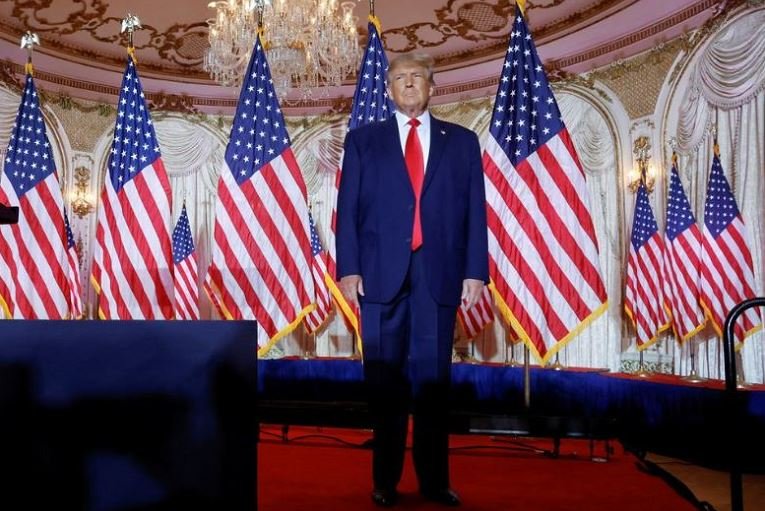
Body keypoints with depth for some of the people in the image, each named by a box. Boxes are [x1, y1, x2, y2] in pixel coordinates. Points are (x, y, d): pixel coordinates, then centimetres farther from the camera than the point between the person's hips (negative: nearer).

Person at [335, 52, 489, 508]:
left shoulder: (462, 141, 13)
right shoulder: (363, 140, 12)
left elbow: (475, 212, 7)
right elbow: (348, 210, 5)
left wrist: (475, 271, -2)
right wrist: (348, 268, -5)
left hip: (439, 274, 0)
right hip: (382, 274, 0)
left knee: (433, 377, 4)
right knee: (385, 379, 5)